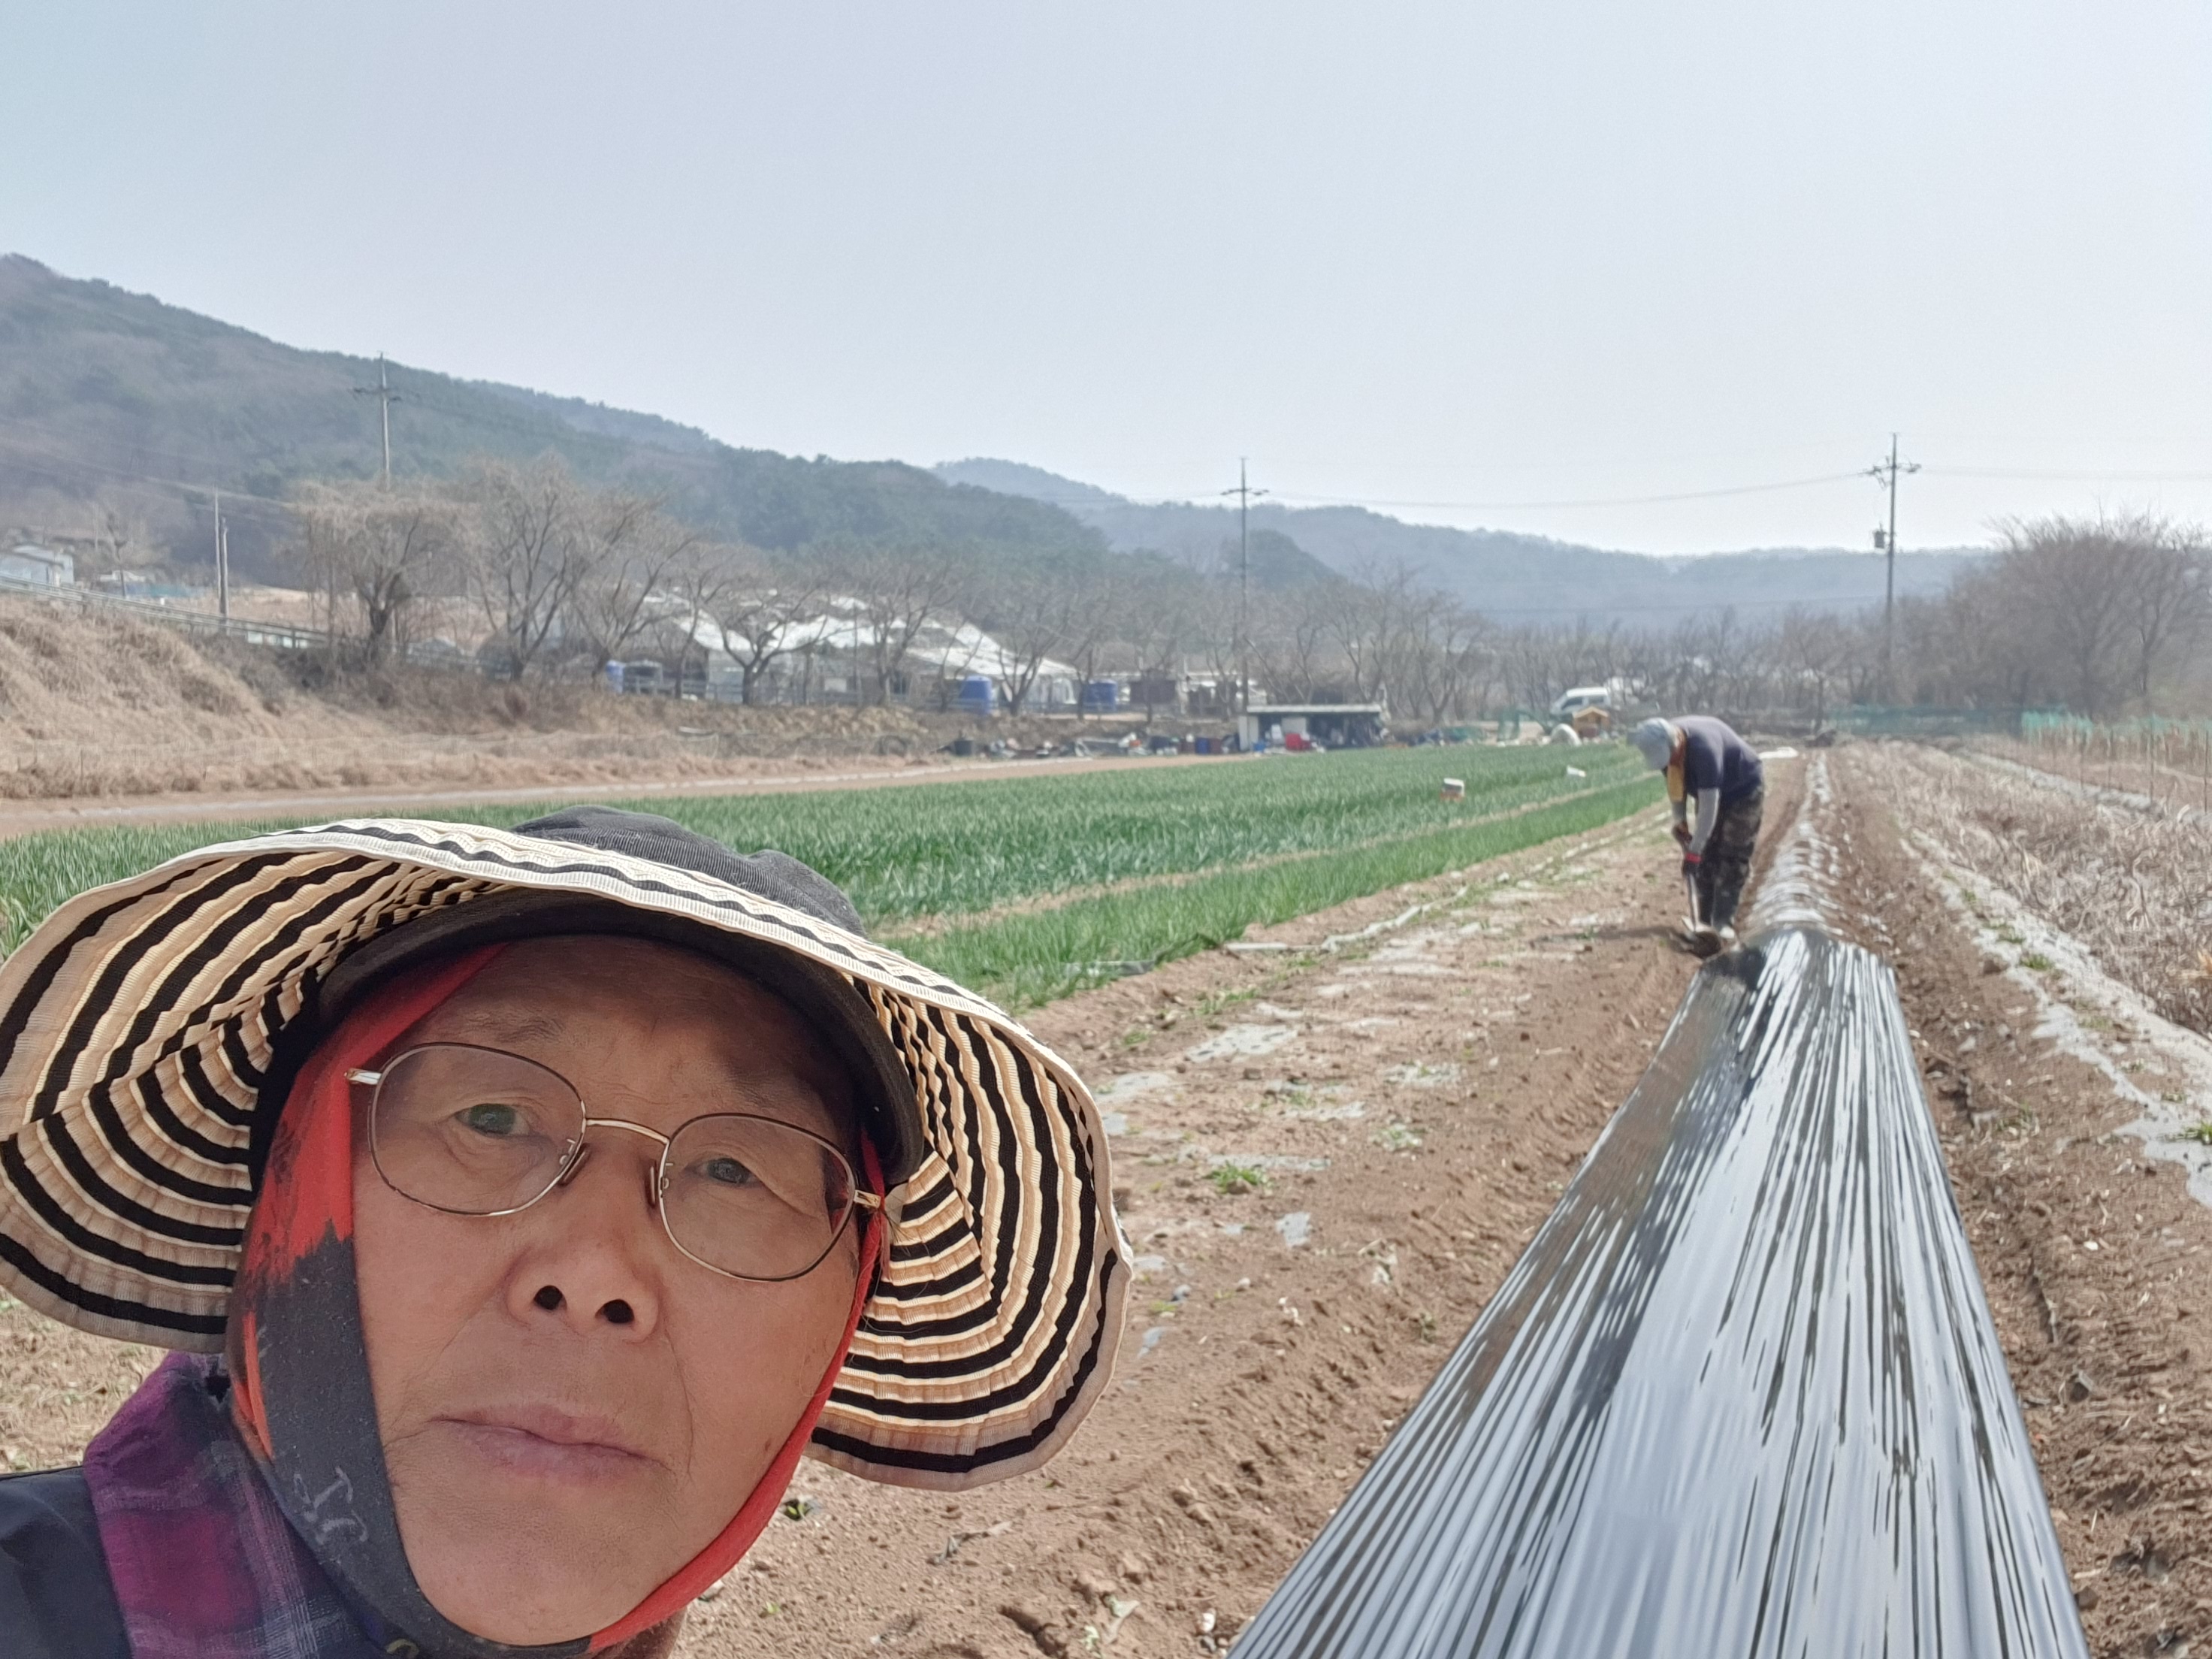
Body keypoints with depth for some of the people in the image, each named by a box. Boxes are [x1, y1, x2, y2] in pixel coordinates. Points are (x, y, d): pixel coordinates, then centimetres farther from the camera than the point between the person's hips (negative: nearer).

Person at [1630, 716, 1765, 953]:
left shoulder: (1704, 748, -41)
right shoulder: (1664, 745, -18)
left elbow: (1709, 806, -38)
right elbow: (1675, 780, 3)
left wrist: (1694, 851, -36)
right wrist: (1680, 821, 3)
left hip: (1744, 791, -7)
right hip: (1710, 791, 7)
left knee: (1732, 861, -11)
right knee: (1706, 861, 1)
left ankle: (1723, 926, -12)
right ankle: (1705, 923, 3)